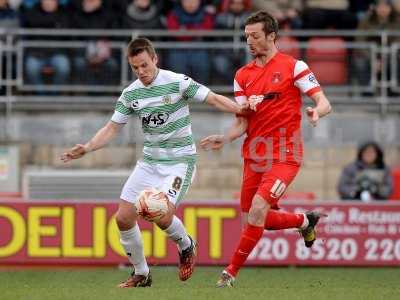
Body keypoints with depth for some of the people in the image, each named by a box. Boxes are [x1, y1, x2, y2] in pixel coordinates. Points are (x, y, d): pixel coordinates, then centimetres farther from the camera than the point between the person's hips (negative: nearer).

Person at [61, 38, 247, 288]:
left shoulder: (178, 82, -12)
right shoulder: (131, 94, 2)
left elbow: (214, 99, -11)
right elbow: (113, 128, 8)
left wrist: (243, 109, -24)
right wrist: (87, 148, -4)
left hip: (179, 161, -6)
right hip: (150, 161, 6)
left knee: (162, 216, -23)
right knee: (124, 218, -2)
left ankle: (186, 246, 11)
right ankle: (141, 274, 16)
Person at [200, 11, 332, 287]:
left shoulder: (293, 67, -4)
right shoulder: (243, 75, 10)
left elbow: (324, 103, -8)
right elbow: (242, 122, 9)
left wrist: (317, 112, -30)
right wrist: (225, 138, -10)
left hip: (284, 155, -6)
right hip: (254, 156, 6)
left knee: (258, 208, -21)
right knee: (259, 219, 8)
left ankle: (232, 271, -10)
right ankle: (305, 221, 36)